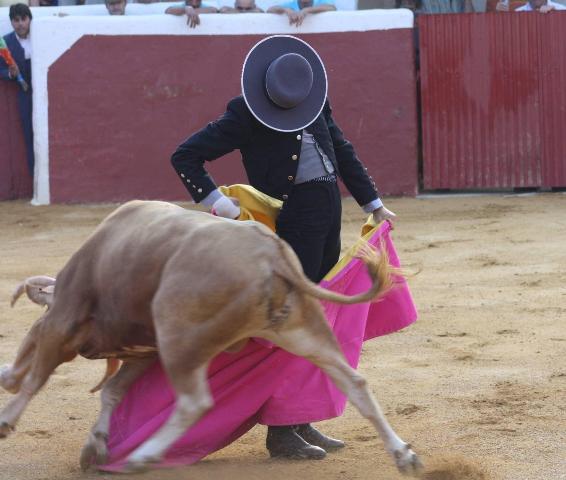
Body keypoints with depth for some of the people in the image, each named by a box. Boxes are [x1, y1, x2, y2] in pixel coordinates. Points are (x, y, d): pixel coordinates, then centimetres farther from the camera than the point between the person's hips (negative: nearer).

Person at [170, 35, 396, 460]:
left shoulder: (314, 103, 8)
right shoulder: (246, 114, -10)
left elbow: (343, 152, 22)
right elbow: (185, 156, -9)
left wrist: (373, 203, 25)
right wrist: (215, 201, -17)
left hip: (329, 215, 7)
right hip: (294, 218, -7)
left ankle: (301, 421, 19)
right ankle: (280, 432, -3)